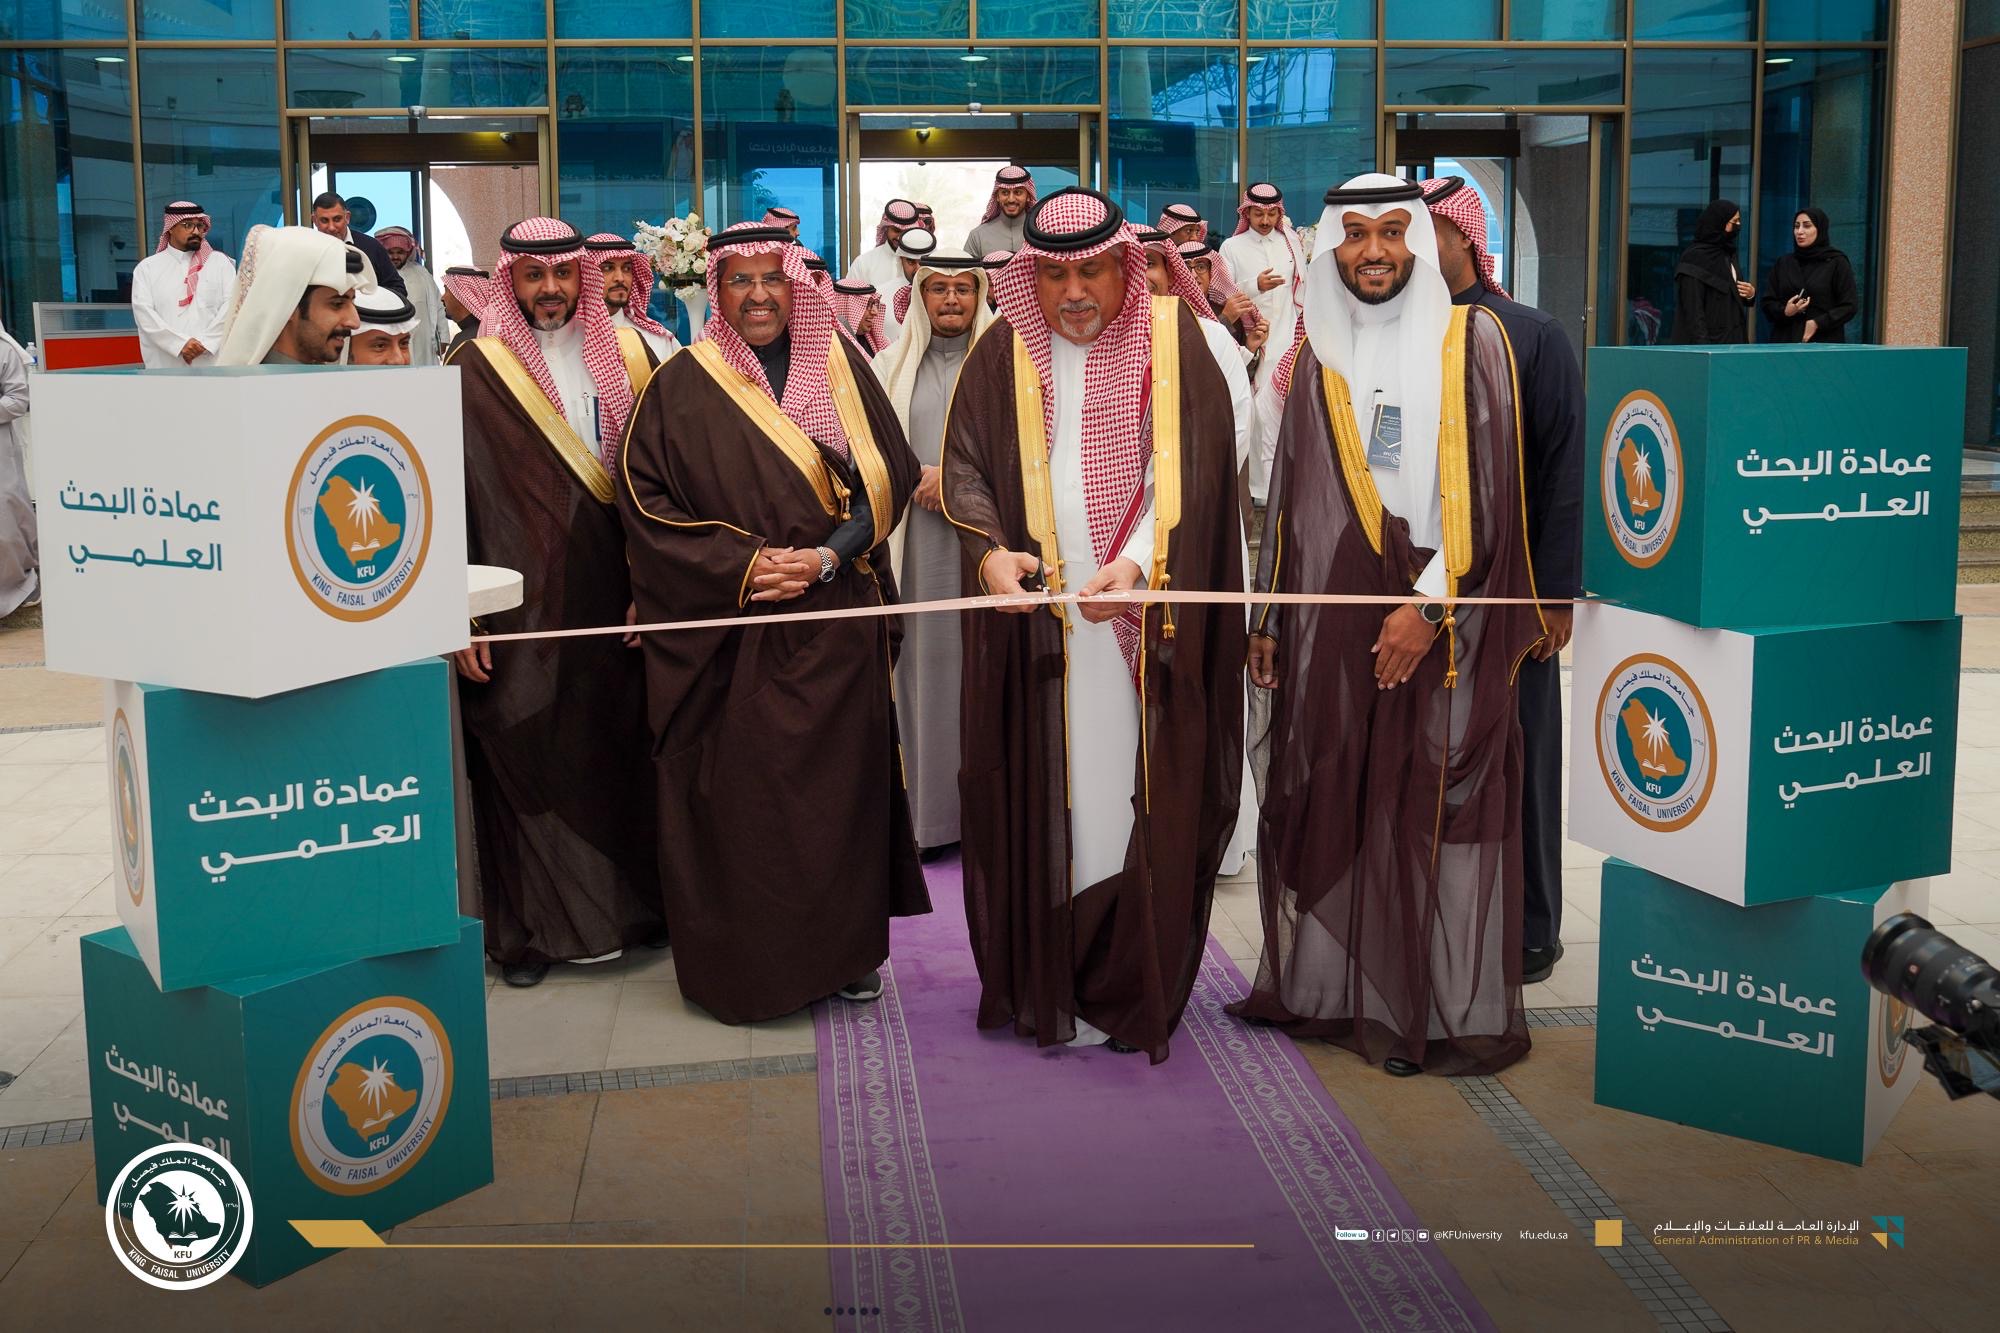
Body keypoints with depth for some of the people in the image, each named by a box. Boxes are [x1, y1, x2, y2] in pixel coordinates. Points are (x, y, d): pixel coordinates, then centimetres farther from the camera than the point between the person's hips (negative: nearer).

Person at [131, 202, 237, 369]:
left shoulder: (220, 262, 12)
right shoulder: (147, 268, 11)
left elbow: (231, 305, 1)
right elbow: (144, 313, 0)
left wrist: (205, 342, -11)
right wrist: (180, 343, -13)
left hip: (212, 365, 0)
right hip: (165, 367, 0)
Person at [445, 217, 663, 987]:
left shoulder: (625, 357, 8)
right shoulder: (473, 372, -2)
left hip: (616, 599, 3)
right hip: (522, 602, -3)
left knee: (623, 751, 8)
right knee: (524, 760, 2)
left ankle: (636, 902, 23)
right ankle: (528, 927, 14)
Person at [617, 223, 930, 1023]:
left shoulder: (840, 368, 7)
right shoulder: (682, 387, 1)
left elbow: (889, 480, 4)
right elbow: (644, 500, -2)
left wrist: (827, 556, -12)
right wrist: (743, 564, -13)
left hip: (837, 621, 2)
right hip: (732, 636, -2)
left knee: (842, 785, 5)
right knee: (741, 797, 0)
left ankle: (847, 950, 20)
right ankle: (743, 967, 13)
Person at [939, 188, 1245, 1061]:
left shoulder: (1172, 340, 1)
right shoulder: (1003, 352, 7)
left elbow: (1189, 467, -7)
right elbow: (964, 464, 4)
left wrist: (1139, 563, -22)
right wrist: (989, 549, -17)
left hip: (1146, 618, -2)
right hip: (1031, 610, 2)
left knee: (1136, 797, -1)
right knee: (1036, 795, 4)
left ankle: (1130, 993, 9)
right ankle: (1041, 984, 15)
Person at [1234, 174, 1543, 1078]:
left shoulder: (1468, 340, -1)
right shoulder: (1317, 351, 11)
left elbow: (1486, 486, -7)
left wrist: (1428, 604, -14)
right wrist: (1268, 618, 12)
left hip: (1440, 619, -4)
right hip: (1332, 612, 4)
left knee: (1435, 807, -2)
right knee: (1325, 796, 7)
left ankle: (1449, 1008, 7)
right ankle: (1326, 986, 19)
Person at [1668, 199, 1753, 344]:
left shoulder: (1727, 254, 15)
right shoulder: (1695, 257, -11)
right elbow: (1692, 307, -17)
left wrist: (1750, 294, 3)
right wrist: (1702, 342, -23)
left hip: (1732, 338, 8)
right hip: (1710, 340, -8)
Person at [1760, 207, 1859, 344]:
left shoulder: (1837, 263, 1)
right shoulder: (1783, 263, 11)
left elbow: (1850, 306, -3)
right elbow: (1768, 303, 9)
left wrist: (1818, 324, -14)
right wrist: (1784, 312, -12)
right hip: (1785, 341, 3)